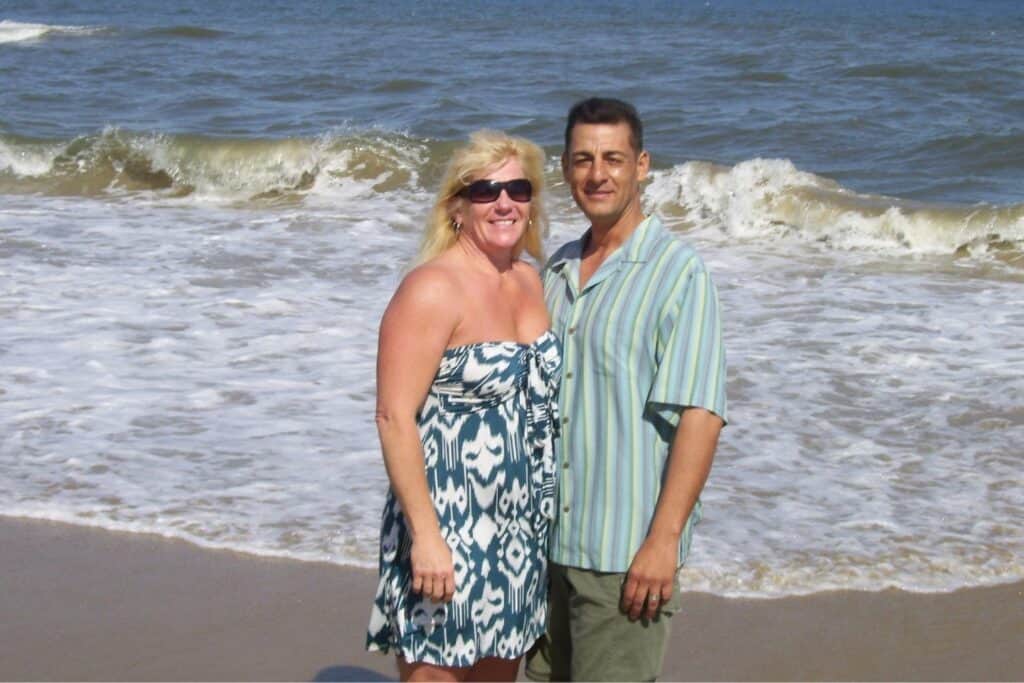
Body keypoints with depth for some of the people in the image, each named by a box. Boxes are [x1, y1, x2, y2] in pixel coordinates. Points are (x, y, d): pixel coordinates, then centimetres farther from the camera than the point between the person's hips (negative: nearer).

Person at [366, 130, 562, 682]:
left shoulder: (529, 280, 9)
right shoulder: (432, 289, -14)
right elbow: (394, 417, -18)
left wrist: (545, 507, 16)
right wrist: (425, 533, -22)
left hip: (520, 530, 8)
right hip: (448, 528, -8)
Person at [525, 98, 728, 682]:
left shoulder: (678, 273, -10)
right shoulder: (559, 270, 11)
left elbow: (701, 415, -17)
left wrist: (664, 539, -21)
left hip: (626, 547, -7)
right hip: (549, 537, 7)